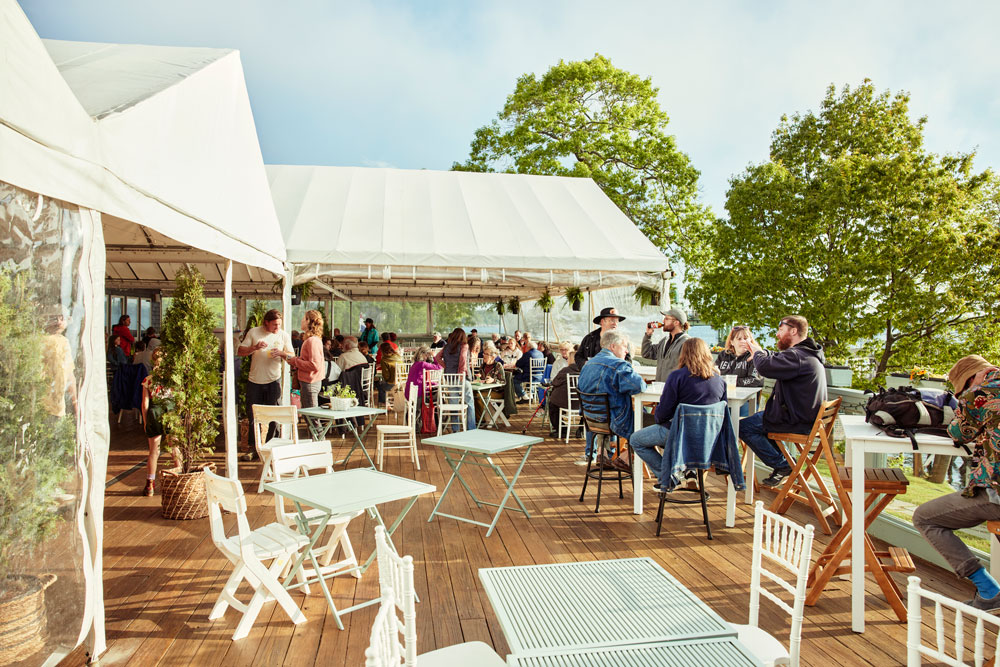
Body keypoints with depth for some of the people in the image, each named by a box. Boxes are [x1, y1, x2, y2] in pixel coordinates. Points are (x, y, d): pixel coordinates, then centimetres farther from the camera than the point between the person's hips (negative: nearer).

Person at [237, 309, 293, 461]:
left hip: (274, 380, 0)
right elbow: (239, 352, 0)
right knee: (252, 415, 5)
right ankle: (253, 448, 15)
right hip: (255, 380, 1)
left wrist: (281, 353, -19)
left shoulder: (284, 335, 4)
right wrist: (254, 348, -17)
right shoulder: (253, 332, 2)